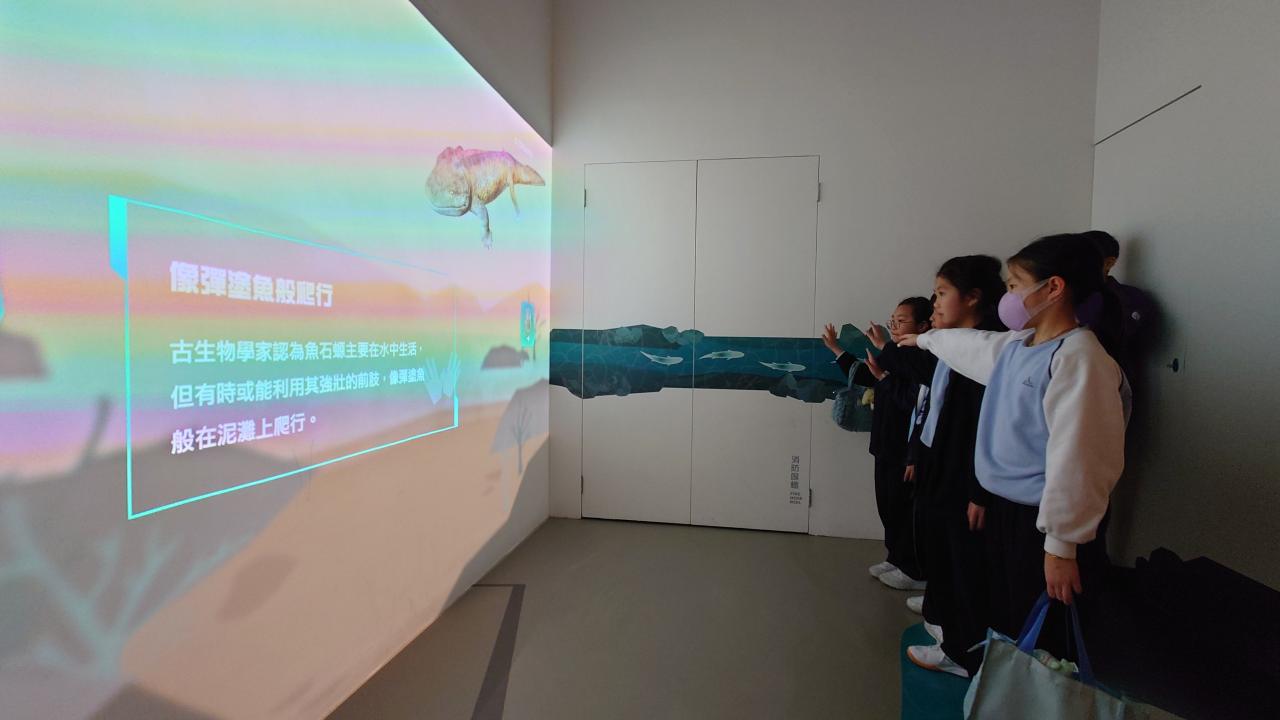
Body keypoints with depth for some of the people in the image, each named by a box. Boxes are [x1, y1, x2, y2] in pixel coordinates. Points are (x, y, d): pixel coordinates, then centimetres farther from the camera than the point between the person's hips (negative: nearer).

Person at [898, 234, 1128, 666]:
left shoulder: (1079, 357, -20)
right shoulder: (1015, 346, 7)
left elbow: (1078, 462, -23)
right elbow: (970, 345, 30)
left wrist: (1062, 546, -22)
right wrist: (926, 339, 48)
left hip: (1045, 522, -9)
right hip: (1005, 510, 9)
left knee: (1040, 646, 4)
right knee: (1003, 625, 22)